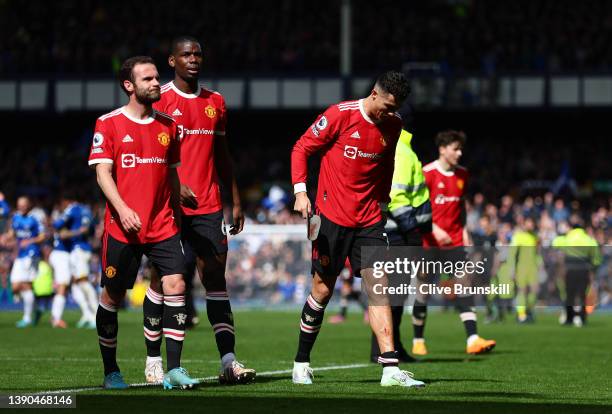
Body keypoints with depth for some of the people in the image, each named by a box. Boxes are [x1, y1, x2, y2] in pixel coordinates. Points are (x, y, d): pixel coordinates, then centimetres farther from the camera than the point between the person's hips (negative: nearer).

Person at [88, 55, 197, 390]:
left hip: (163, 225, 3)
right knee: (113, 295, 3)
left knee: (175, 285, -11)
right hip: (122, 225, -3)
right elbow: (102, 172, -7)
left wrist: (177, 214, 17)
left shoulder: (168, 125, 12)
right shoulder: (109, 123, -1)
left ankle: (173, 369, -9)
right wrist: (122, 209, -20)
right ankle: (111, 371, 17)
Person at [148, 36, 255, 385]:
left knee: (216, 276, -2)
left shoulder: (216, 102, 13)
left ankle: (229, 361, -7)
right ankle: (153, 360, 11)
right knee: (163, 278, 2)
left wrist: (236, 202, 16)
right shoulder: (159, 100, -2)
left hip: (208, 206, 4)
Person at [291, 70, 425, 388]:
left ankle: (391, 369, -14)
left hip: (369, 219, 4)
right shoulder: (340, 115, -11)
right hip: (332, 216, -4)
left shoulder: (393, 126, 5)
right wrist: (300, 192, -14)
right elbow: (301, 149, -4)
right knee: (322, 289, 4)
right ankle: (301, 363, 22)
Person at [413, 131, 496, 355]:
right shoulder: (427, 173, -8)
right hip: (429, 241, -4)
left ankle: (473, 339, -18)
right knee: (424, 290, 4)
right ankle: (418, 341, 20)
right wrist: (435, 229, -19)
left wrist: (464, 230, 12)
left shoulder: (462, 174, 9)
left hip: (454, 240, 4)